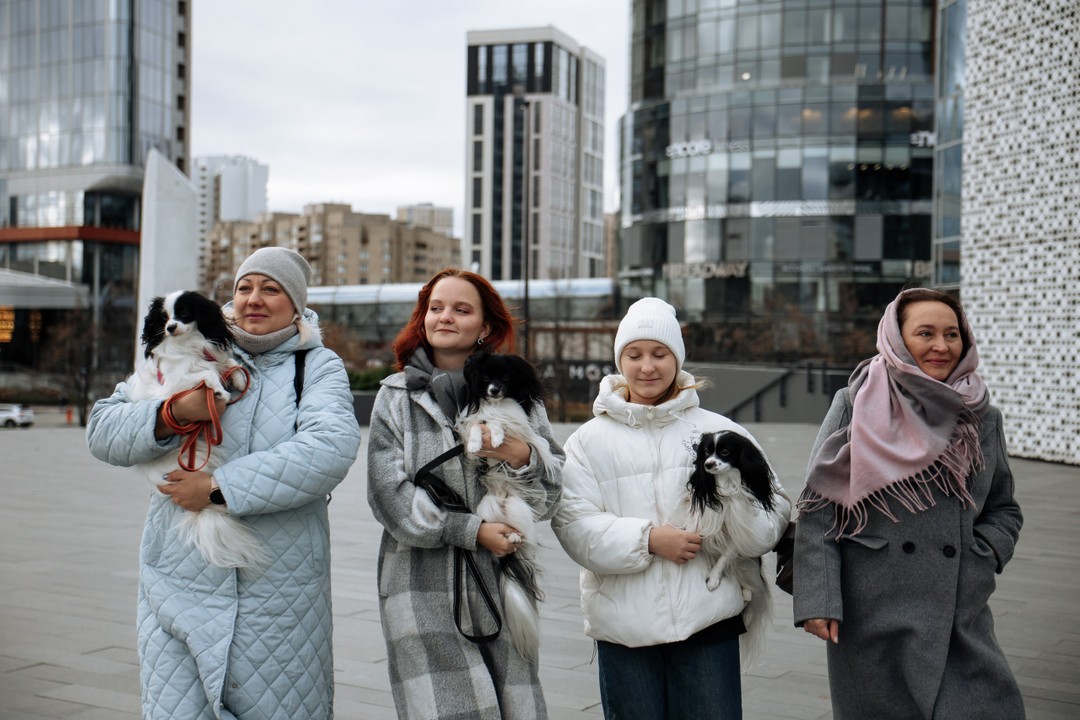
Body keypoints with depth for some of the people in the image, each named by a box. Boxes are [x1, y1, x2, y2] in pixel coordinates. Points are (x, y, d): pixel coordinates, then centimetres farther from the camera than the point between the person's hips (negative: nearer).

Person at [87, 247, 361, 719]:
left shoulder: (318, 366, 2)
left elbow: (331, 448, -18)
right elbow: (102, 429, 3)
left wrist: (220, 486, -19)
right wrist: (172, 414, -16)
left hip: (281, 596, -1)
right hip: (182, 587, 1)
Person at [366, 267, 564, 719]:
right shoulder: (396, 397, 6)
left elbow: (549, 498, 6)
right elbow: (389, 495, -4)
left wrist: (522, 459, -14)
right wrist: (470, 531, -11)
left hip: (500, 581, 1)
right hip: (424, 589, -1)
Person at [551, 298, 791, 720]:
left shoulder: (720, 431, 7)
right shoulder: (589, 440, 5)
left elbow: (774, 506, 3)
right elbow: (573, 523, -5)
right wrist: (647, 539, -17)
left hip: (709, 620, 0)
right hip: (623, 627, 0)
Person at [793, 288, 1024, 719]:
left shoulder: (982, 419, 9)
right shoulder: (858, 406, -2)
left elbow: (1004, 510, 20)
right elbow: (818, 507, -5)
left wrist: (983, 552, -1)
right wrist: (817, 600, -12)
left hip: (960, 616, 3)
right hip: (871, 614, -3)